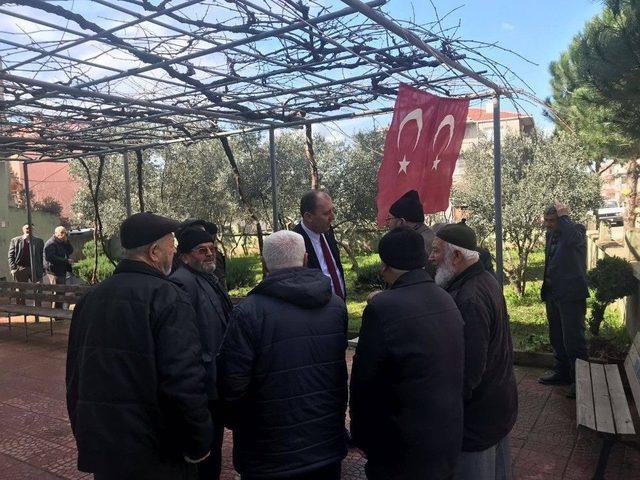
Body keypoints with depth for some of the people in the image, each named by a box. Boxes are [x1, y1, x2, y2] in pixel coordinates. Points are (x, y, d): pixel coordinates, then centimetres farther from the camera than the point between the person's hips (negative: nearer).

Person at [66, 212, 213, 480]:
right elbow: (185, 381, -25)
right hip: (156, 457, -7)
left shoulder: (90, 298, 6)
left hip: (98, 449, 7)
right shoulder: (167, 298, -18)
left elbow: (75, 376, 14)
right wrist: (199, 445, -13)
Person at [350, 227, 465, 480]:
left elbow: (363, 381, -16)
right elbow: (455, 370, 6)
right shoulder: (446, 300, -2)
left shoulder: (382, 308, -23)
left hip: (403, 449, -6)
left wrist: (360, 436, -2)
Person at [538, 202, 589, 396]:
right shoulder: (551, 234, 12)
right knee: (557, 337, 17)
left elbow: (573, 238, -37)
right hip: (553, 294, 8)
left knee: (573, 339, -5)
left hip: (571, 295, -8)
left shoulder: (576, 230, -10)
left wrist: (563, 216, -23)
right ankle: (562, 372, 30)